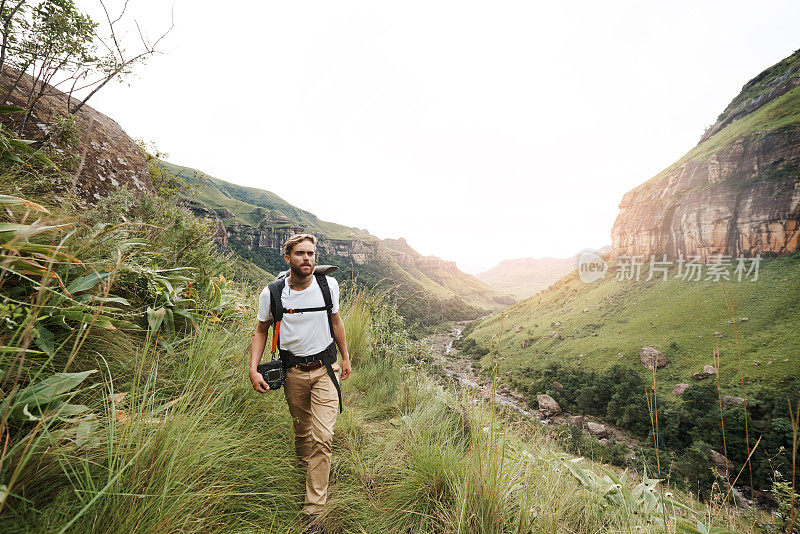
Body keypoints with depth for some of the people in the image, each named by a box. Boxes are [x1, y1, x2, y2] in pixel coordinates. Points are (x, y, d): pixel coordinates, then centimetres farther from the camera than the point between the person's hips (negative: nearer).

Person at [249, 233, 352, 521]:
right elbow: (261, 330, 4)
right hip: (293, 371, 1)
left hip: (325, 369, 0)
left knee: (323, 437, -6)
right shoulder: (271, 294, -11)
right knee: (301, 430, 18)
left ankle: (315, 507, 8)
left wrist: (346, 356, 12)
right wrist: (253, 369, -7)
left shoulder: (329, 285, -9)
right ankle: (304, 467, 48)